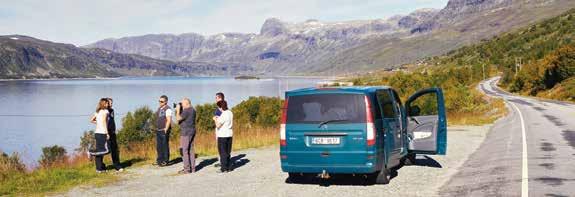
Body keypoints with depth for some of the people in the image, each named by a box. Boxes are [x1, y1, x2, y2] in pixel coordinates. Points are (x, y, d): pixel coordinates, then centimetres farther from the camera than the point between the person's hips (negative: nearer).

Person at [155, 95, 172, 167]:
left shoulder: (167, 109, -12)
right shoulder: (159, 109, 15)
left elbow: (169, 120, -17)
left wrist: (165, 130, -21)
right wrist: (157, 129, 15)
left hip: (164, 131, -9)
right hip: (158, 130, 9)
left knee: (165, 146, -3)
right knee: (159, 146, 12)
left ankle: (165, 161, 3)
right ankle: (159, 160, 21)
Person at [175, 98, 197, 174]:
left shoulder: (186, 110, -15)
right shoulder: (193, 110, 14)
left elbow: (178, 118, -16)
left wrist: (178, 110, -5)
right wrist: (180, 110, 15)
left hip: (186, 133, -9)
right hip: (192, 132, 9)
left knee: (184, 151, -5)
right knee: (191, 150, 11)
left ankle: (187, 169, -5)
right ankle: (192, 168, 13)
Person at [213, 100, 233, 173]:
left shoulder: (223, 115, -18)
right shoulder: (230, 113, 7)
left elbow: (218, 125, -19)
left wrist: (215, 119, -1)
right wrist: (219, 119, 19)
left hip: (223, 135, -8)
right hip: (229, 134, 8)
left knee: (223, 152, 1)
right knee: (228, 152, 15)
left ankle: (224, 168, 4)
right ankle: (229, 167, 19)